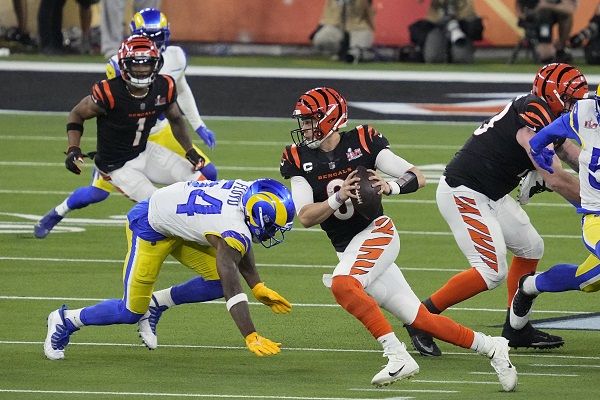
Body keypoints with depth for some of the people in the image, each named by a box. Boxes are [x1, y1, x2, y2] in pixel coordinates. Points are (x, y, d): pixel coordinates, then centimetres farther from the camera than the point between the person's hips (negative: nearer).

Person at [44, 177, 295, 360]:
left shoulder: (250, 194, -11)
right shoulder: (232, 230, -35)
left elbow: (241, 245, 9)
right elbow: (232, 291, -35)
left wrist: (257, 287, 7)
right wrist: (251, 338, -36)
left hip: (179, 226, 9)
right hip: (149, 225, -9)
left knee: (219, 280, -3)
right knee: (131, 313, -3)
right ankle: (66, 321, 18)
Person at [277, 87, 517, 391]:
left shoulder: (362, 142, -8)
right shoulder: (299, 159, 1)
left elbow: (418, 178, -8)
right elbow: (305, 217, -8)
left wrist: (390, 187, -29)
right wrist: (339, 198, -24)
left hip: (376, 232, -5)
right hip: (346, 250, 5)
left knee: (342, 284, -33)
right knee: (420, 320, 2)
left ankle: (398, 356, -32)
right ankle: (491, 348, 13)